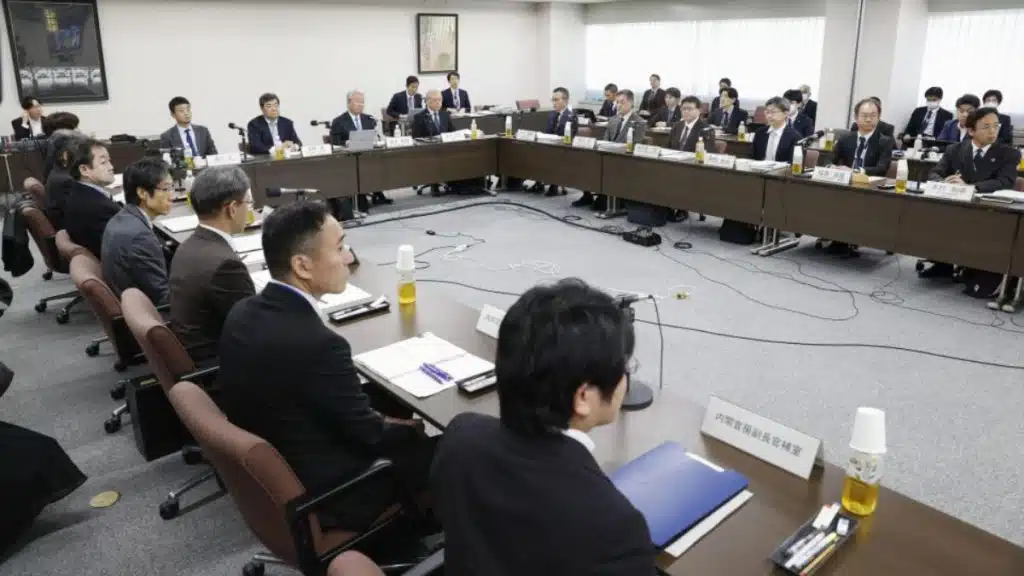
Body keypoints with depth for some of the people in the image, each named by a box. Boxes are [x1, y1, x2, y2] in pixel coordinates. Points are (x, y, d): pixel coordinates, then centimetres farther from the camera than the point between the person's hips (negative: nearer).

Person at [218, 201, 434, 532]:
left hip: (263, 469, 8)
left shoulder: (243, 313, -7)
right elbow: (370, 435, -18)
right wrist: (410, 428, 1)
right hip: (320, 495, -8)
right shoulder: (317, 343, -33)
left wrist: (373, 415, 5)